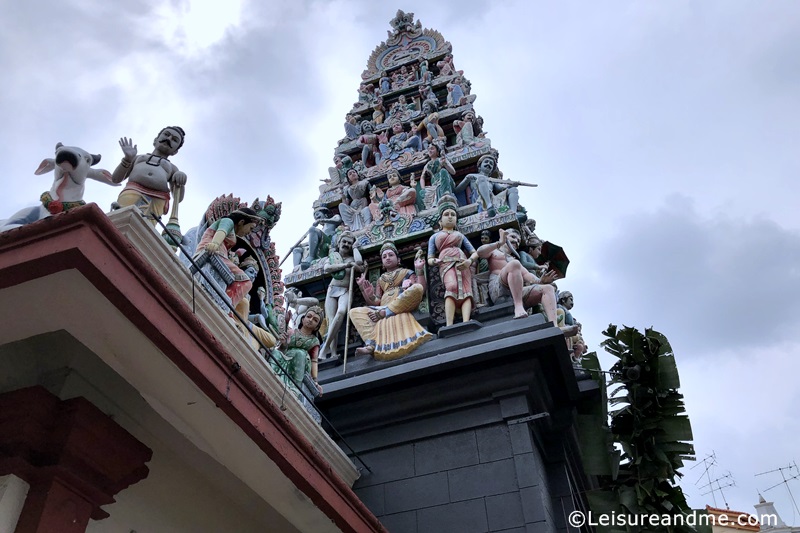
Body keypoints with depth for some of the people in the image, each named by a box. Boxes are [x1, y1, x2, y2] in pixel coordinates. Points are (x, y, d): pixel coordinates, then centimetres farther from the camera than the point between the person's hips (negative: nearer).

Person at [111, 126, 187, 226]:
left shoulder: (172, 168, 35)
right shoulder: (138, 158, 38)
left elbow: (178, 198, 17)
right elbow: (116, 179, 26)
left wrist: (181, 181, -3)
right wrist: (128, 159, 12)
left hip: (157, 200, -2)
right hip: (132, 191, 2)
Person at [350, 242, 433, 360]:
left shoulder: (407, 273, 20)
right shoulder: (381, 279, 29)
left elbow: (421, 289, 1)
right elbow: (376, 303, 15)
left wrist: (419, 270, -5)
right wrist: (363, 288, 7)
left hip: (402, 308, -3)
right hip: (382, 310, 3)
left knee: (417, 287, -31)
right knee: (354, 312, -17)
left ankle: (383, 313, -27)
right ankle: (371, 344, -40)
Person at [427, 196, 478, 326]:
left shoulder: (460, 235, 35)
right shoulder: (434, 237, 29)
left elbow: (474, 253, 22)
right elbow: (430, 259, 17)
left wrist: (470, 261, -3)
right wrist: (435, 261, -9)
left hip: (462, 263, 3)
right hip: (446, 263, -3)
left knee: (466, 290, -27)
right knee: (452, 287, -35)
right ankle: (449, 326, -49)